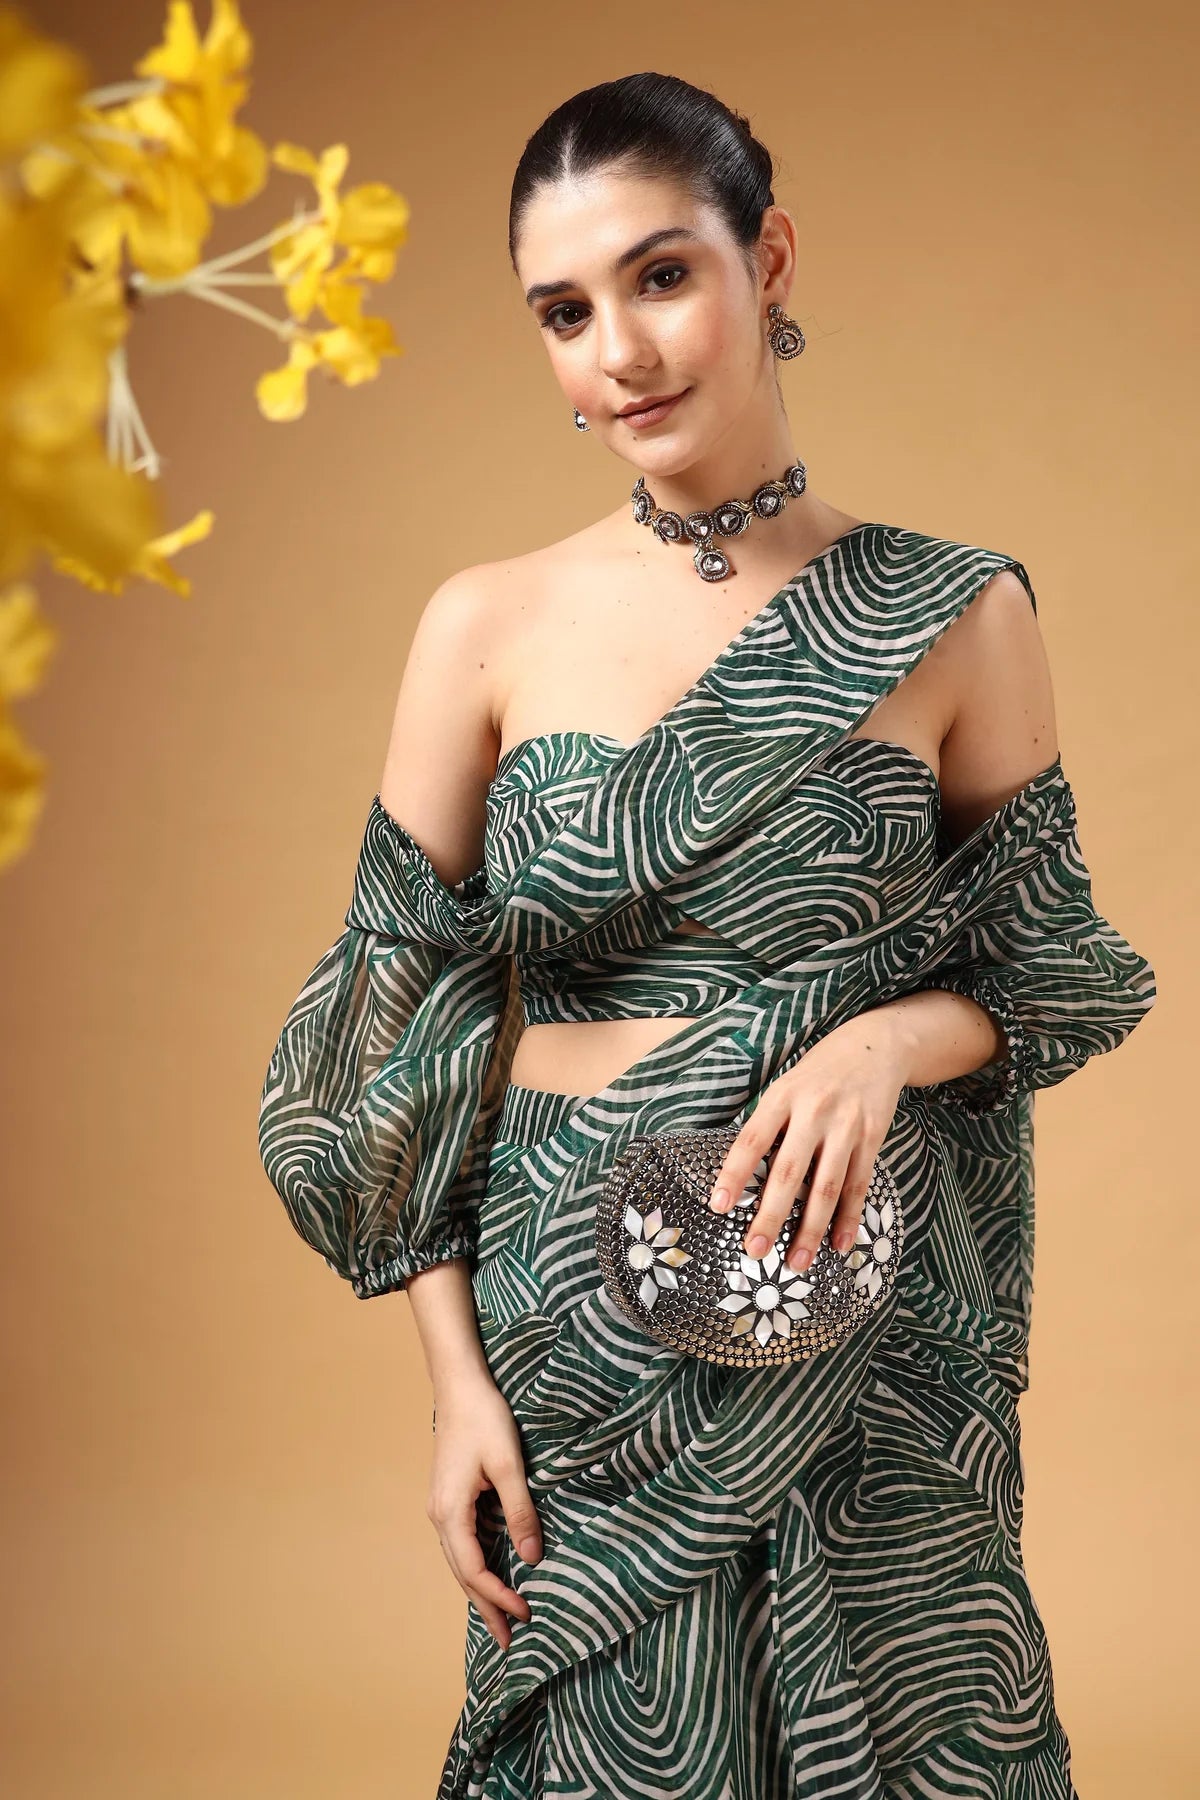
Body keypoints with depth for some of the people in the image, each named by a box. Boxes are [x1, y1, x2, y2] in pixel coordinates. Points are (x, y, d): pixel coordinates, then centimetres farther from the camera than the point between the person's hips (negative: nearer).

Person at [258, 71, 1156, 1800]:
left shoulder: (955, 616, -3)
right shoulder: (490, 628, -2)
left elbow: (1046, 972, 5)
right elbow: (405, 1025, 1)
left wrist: (889, 1039, -17)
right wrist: (456, 1378, -4)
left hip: (872, 1334, 0)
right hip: (578, 1324, 0)